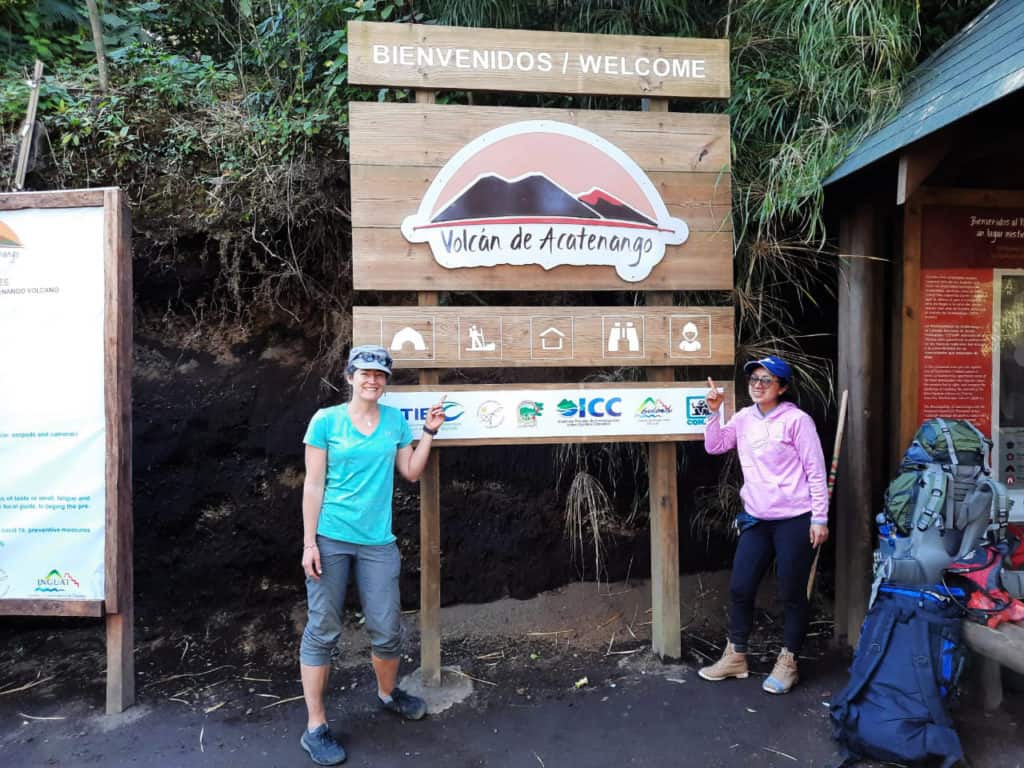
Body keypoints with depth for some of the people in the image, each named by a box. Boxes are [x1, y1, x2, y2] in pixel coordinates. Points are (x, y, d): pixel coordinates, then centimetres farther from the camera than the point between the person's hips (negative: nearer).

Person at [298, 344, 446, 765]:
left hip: (377, 541, 3)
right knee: (322, 630, 3)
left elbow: (411, 473, 10)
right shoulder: (326, 420, -4)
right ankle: (315, 727, 18)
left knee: (387, 630, 8)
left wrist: (429, 432, 2)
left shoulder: (395, 420, 6)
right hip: (330, 537, -3)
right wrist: (309, 542, -8)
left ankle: (387, 693, 37)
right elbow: (313, 484, -4)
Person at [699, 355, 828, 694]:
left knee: (792, 594, 7)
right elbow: (714, 446, 11)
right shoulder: (745, 418, 8)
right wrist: (714, 411, 0)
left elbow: (816, 472, -8)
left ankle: (788, 662, 24)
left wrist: (819, 518, -11)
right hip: (756, 520, 6)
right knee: (740, 588, 9)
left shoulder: (797, 420, -9)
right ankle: (735, 656, 25)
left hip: (795, 521, -6)